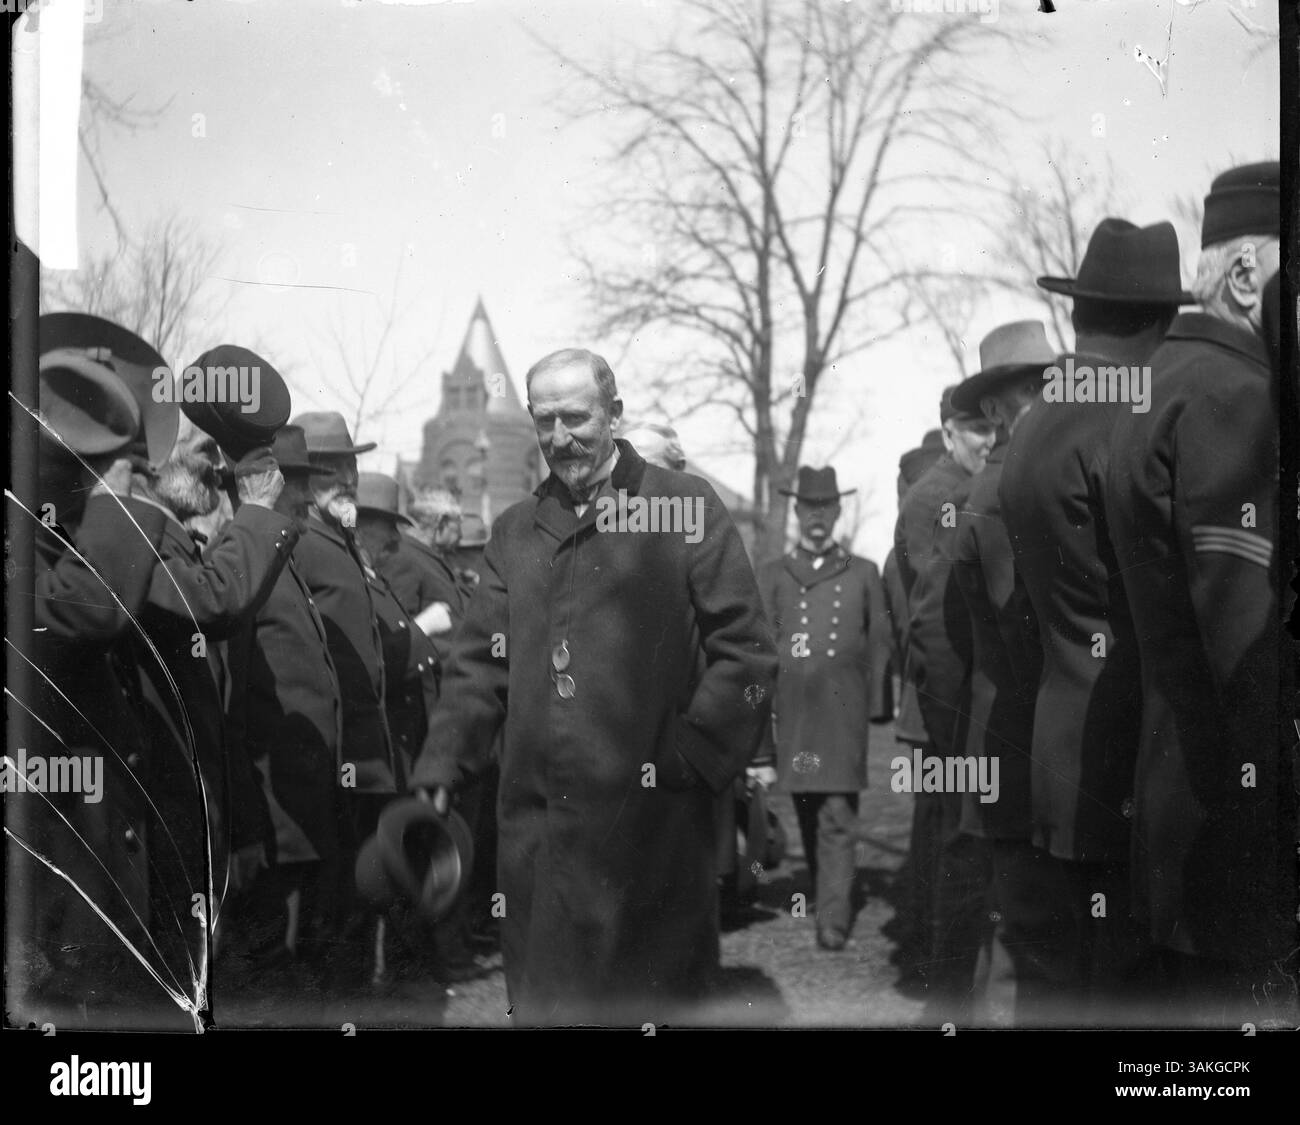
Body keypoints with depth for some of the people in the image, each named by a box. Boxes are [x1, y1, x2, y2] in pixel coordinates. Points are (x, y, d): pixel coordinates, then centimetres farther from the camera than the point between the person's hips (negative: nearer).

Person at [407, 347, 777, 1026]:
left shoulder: (685, 507, 1)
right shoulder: (514, 531, 14)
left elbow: (746, 652, -2)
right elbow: (480, 664, 12)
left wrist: (689, 759, -11)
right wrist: (437, 771, 0)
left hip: (648, 822, -4)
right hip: (535, 823, 4)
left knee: (655, 1006, 4)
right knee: (545, 1004, 9)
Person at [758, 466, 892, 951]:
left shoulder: (864, 573, 11)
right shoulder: (773, 575, 12)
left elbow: (879, 644, 10)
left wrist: (879, 706, 3)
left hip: (844, 713, -2)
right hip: (792, 712, 2)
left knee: (838, 817, -9)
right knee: (808, 816, 9)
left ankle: (833, 920, -11)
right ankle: (827, 894, 25)